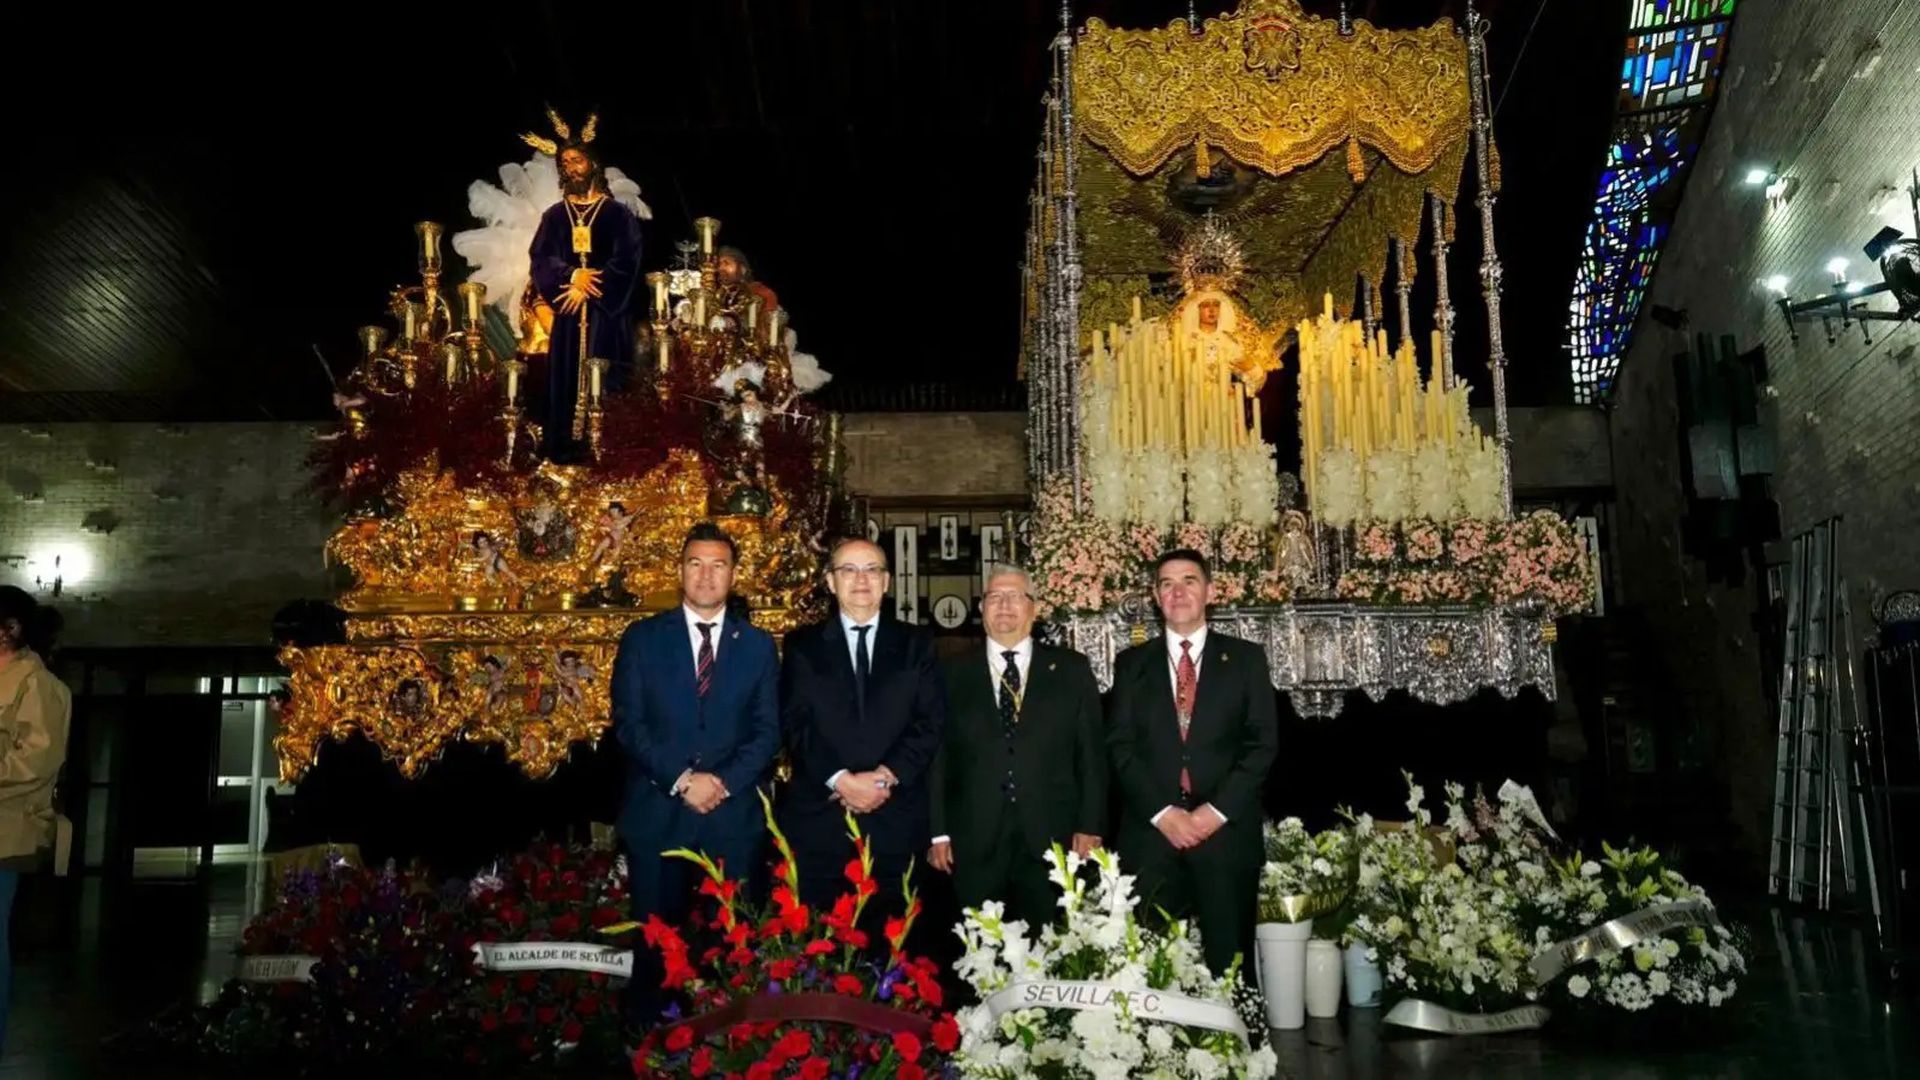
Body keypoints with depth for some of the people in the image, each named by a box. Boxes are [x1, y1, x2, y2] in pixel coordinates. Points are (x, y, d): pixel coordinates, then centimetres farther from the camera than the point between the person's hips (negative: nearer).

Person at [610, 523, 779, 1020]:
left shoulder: (758, 645, 9)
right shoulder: (642, 638, 5)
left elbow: (767, 731, 3)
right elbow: (628, 725, -2)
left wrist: (725, 782, -12)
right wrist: (682, 779, -12)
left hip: (734, 816, 1)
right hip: (657, 815, -1)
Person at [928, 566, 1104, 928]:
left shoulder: (1071, 670, 7)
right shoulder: (954, 674, 8)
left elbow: (1092, 752, 5)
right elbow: (938, 755, 6)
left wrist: (1091, 826, -2)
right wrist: (938, 831, 0)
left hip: (1051, 840, 0)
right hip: (975, 844, 0)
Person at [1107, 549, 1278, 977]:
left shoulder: (1246, 658, 8)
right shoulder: (1132, 663, 10)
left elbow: (1263, 743, 1)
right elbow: (1121, 746, 3)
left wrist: (1218, 810, -9)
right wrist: (1162, 812, -9)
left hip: (1227, 832, 0)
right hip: (1150, 833, 1)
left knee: (1228, 961, 3)